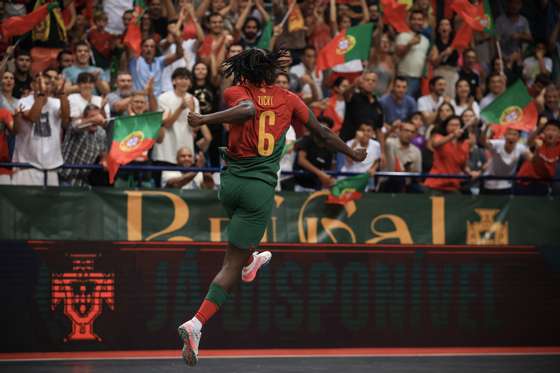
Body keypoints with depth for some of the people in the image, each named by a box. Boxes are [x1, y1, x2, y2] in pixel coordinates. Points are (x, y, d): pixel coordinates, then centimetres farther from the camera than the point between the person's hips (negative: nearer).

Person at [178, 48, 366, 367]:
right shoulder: (288, 99, 7)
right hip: (261, 188, -2)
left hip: (231, 182, 2)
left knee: (242, 227, 38)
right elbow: (322, 134, 16)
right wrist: (353, 154, 30)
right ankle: (197, 323, -19)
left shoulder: (235, 92, 0)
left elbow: (249, 109, -25)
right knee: (231, 266, -3)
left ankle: (249, 263, 66)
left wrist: (205, 120, -27)